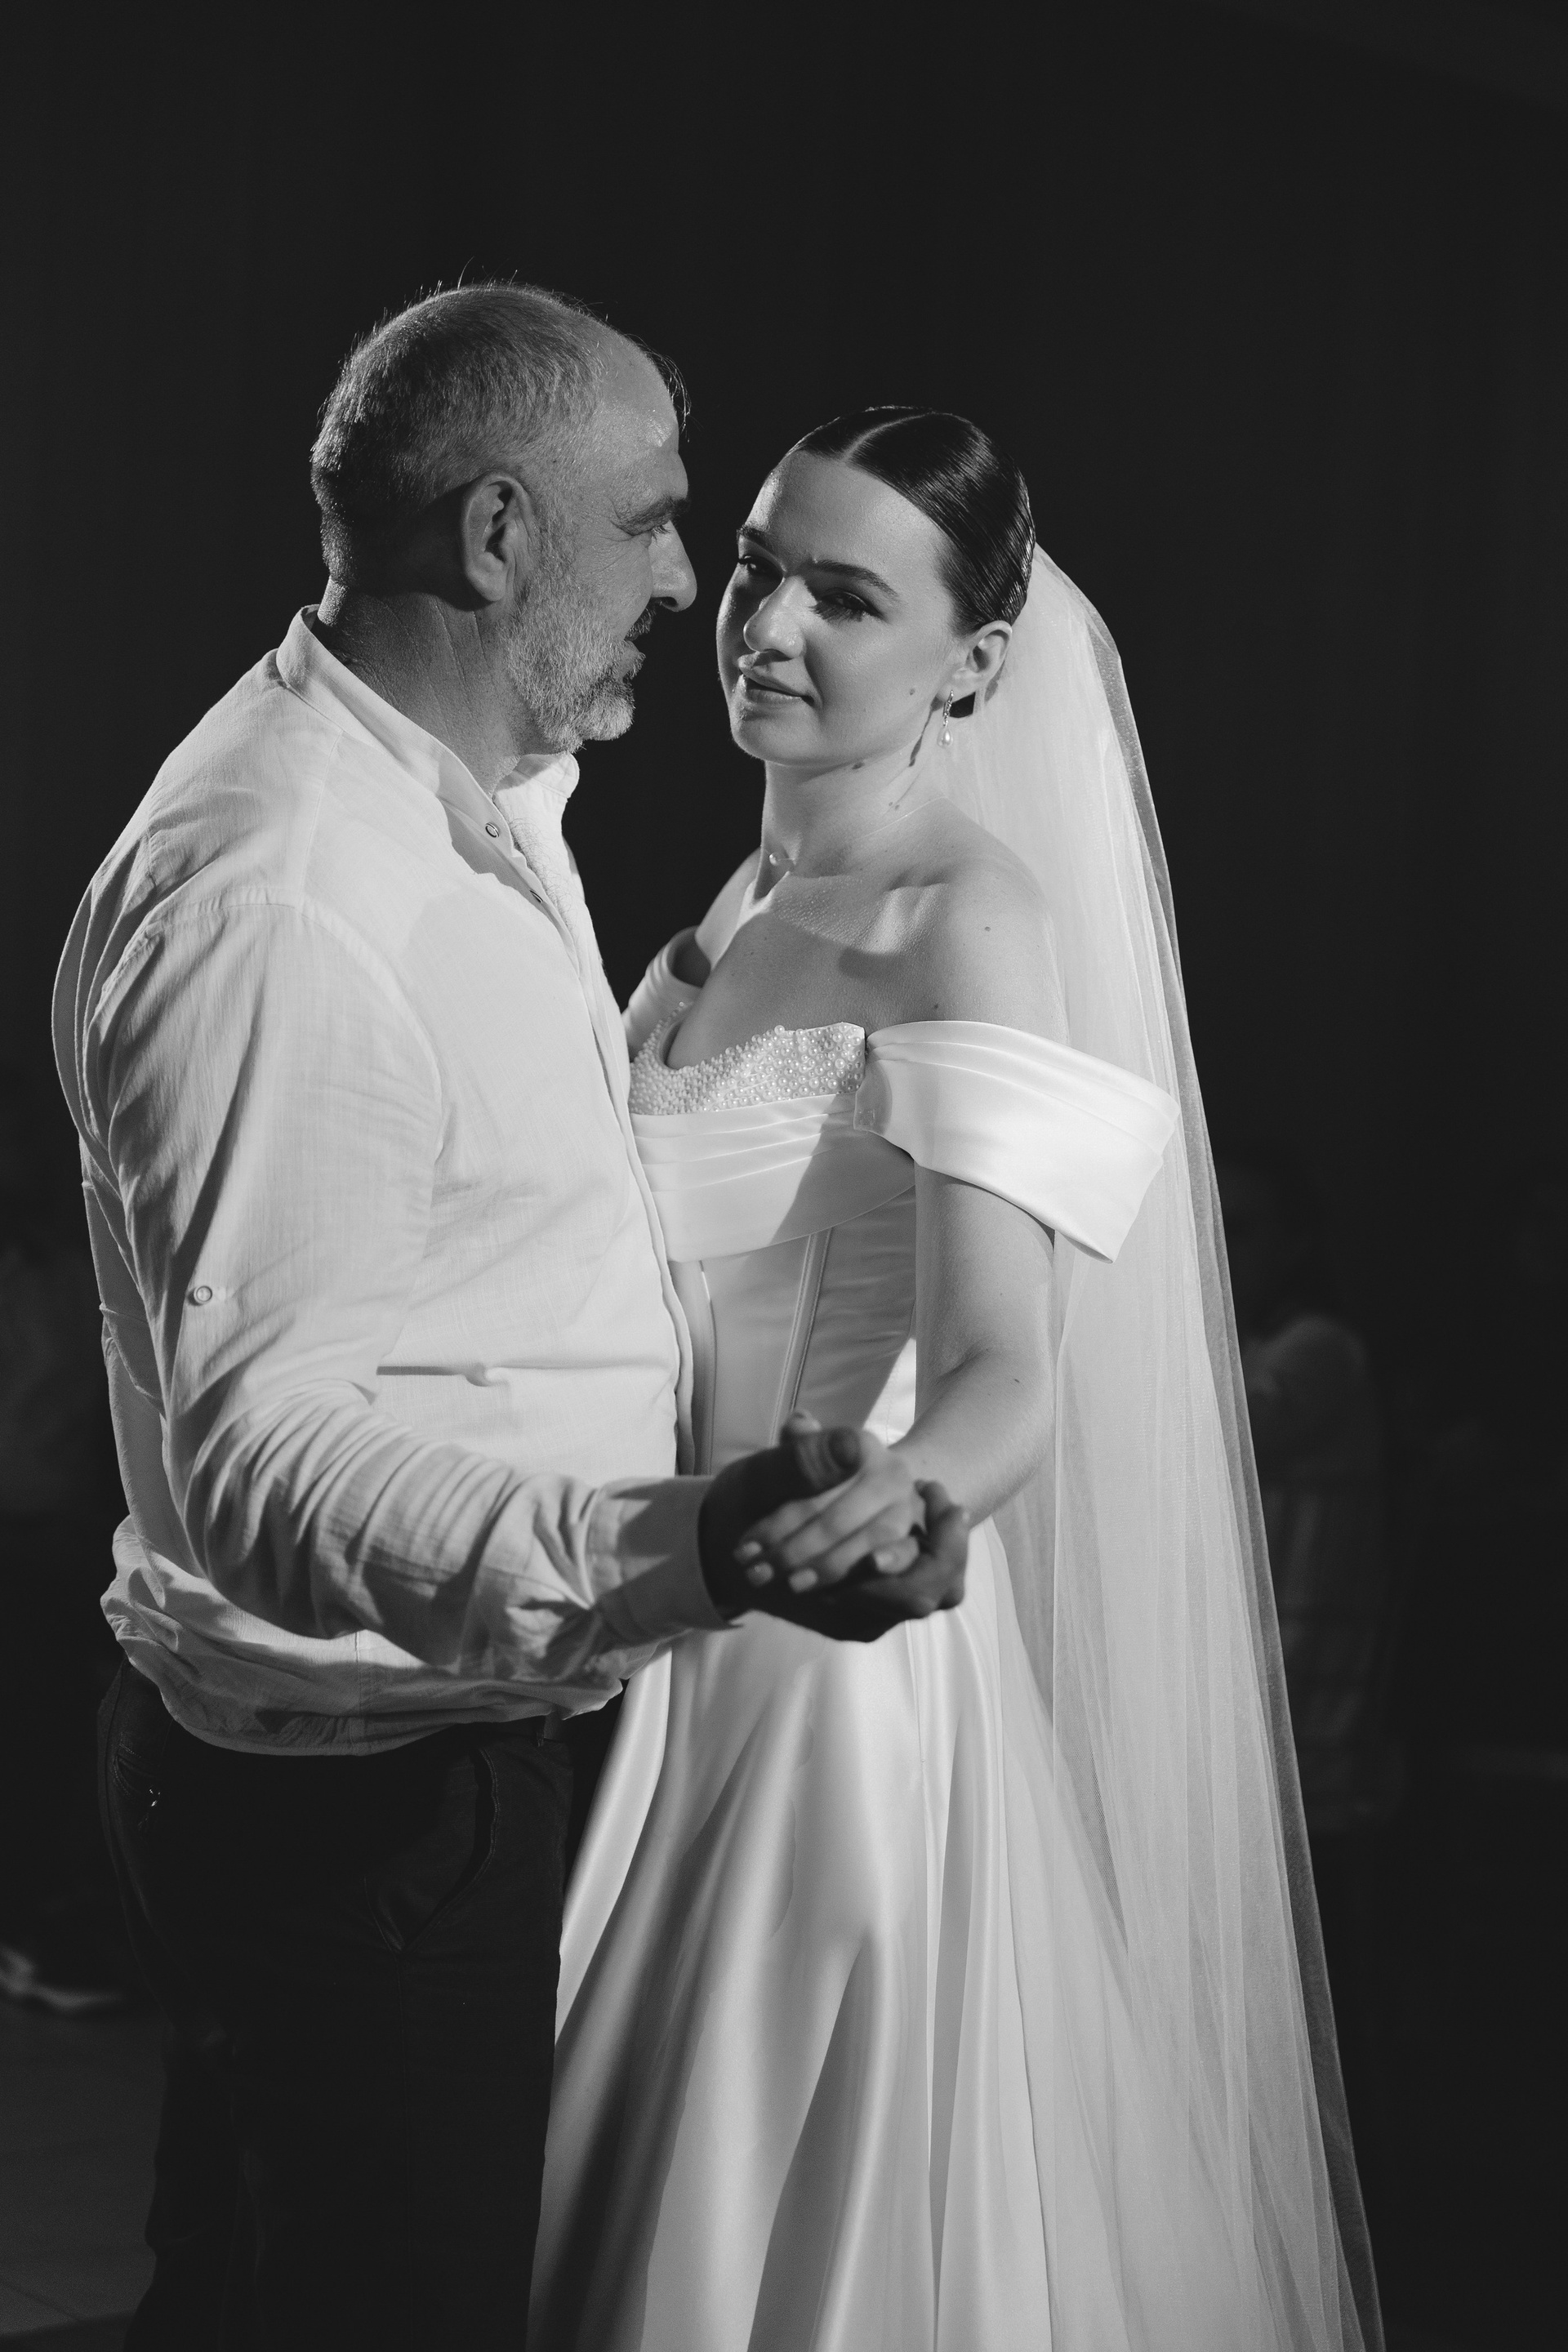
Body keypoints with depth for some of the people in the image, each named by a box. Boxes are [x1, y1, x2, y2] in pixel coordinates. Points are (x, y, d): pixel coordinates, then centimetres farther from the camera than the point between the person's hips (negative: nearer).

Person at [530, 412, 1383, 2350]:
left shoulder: (964, 916, -13)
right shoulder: (743, 910, 11)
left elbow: (1005, 1367, -25)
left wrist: (897, 1495, -44)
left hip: (853, 1661, -8)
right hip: (678, 1655, 8)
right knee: (644, 2194, 15)